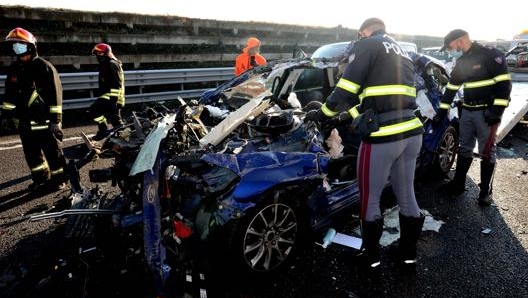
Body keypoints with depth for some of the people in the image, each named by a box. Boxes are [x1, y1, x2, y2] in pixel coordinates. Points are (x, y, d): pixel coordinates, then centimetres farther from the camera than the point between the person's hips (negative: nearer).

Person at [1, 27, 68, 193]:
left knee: (52, 151, 3)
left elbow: (55, 94, -14)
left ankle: (59, 179, 17)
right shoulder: (14, 68, 10)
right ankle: (41, 178, 29)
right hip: (25, 121, 7)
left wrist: (55, 118, -16)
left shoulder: (44, 67, -11)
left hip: (44, 120, -7)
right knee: (31, 152, 14)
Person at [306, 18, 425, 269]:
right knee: (407, 197, 19)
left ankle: (371, 255, 24)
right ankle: (408, 253, 34)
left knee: (370, 200, 9)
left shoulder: (368, 45, 0)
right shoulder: (402, 54, 24)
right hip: (411, 132, 9)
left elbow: (347, 87, -8)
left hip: (383, 136, -8)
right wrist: (353, 115, 28)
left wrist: (324, 113, 6)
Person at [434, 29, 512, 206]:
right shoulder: (461, 62, 12)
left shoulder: (490, 55, -10)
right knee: (464, 148, 12)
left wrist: (497, 109, -20)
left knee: (487, 152, 0)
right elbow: (451, 87, 16)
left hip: (487, 111, -7)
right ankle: (458, 184, 23)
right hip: (467, 111, 7)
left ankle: (485, 190, 11)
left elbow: (504, 82, -15)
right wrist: (442, 110, 15)